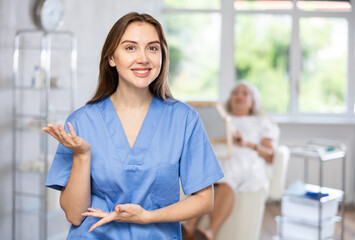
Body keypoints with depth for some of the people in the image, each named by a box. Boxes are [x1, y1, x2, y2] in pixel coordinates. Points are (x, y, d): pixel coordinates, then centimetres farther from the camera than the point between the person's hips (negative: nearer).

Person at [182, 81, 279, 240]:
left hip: (247, 164, -2)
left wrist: (247, 144, -7)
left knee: (226, 180, -39)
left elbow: (270, 155, 10)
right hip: (214, 158, 2)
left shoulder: (262, 123, 27)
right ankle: (190, 227, -52)